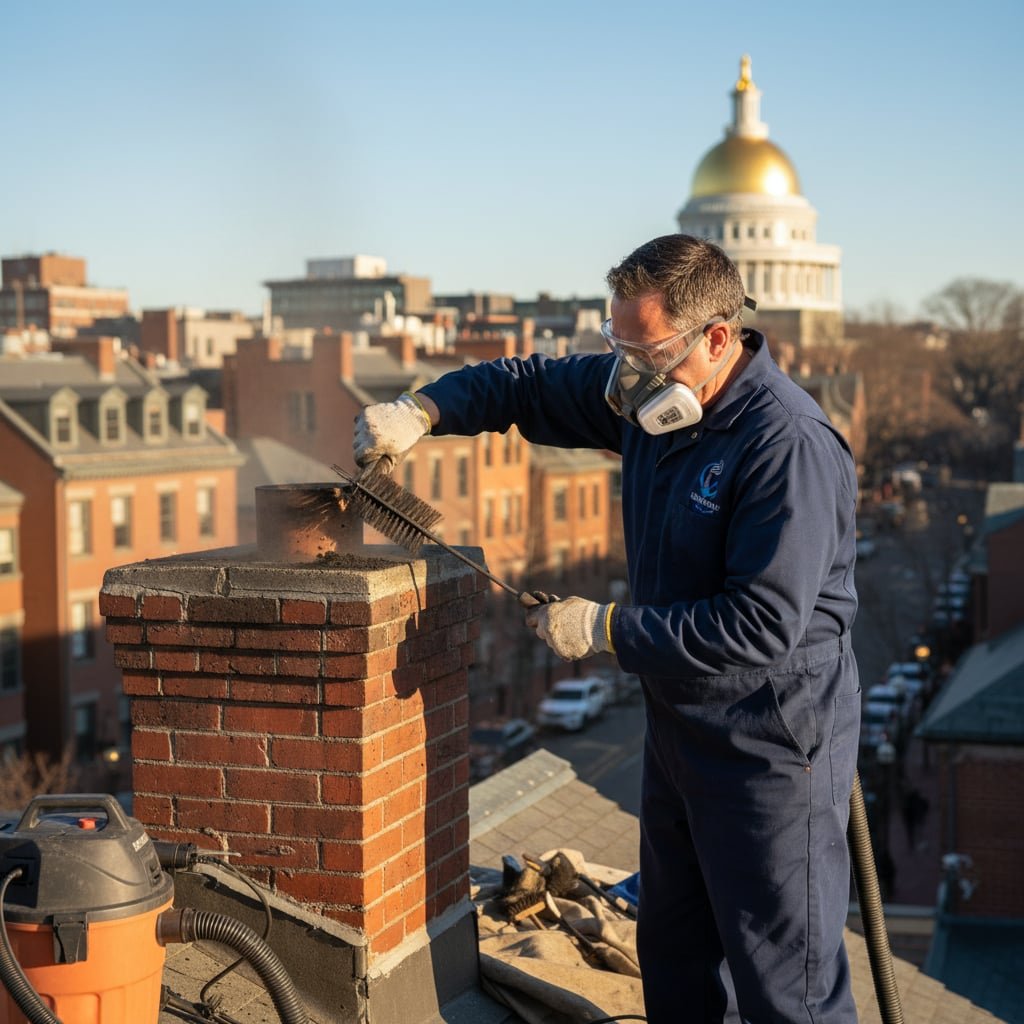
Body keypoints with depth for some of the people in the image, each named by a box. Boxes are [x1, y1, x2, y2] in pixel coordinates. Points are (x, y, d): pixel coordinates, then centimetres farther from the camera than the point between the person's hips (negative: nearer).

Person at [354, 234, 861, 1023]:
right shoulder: (646, 396, 1)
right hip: (679, 723, 9)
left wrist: (606, 629, -22)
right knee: (672, 958, 22)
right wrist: (421, 411, -6)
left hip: (772, 744, -9)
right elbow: (528, 386, 13)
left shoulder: (790, 446, -26)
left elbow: (762, 624, -29)